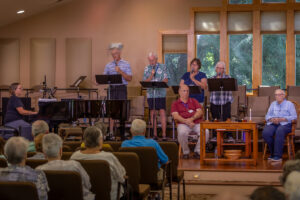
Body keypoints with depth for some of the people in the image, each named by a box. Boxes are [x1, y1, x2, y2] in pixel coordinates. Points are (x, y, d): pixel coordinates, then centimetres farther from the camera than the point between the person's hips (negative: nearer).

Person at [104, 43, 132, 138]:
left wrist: (120, 72, -13)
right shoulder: (108, 65, 12)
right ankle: (111, 131, 6)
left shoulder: (126, 64, 4)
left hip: (122, 88, -2)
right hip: (111, 88, 2)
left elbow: (129, 78, -2)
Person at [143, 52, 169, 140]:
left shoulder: (162, 67, 5)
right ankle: (155, 134, 10)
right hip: (150, 94, 3)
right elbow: (145, 82, 4)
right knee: (152, 114, 4)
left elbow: (166, 80, -2)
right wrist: (151, 75, -10)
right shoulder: (147, 69, 11)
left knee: (162, 113, -8)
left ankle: (164, 134, -6)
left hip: (160, 94, -3)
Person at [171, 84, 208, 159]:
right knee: (182, 133, -37)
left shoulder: (193, 101, 23)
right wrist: (186, 121, -17)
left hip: (197, 123, 2)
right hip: (183, 124, -2)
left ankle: (197, 151, -9)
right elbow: (175, 116, -2)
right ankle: (186, 152, -12)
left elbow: (200, 112, 8)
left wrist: (192, 118, -11)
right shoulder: (175, 103, 15)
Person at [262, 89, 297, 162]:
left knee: (279, 131, -40)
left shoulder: (289, 104, 11)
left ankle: (278, 156, -39)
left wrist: (282, 119, -14)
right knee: (265, 133, -31)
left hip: (285, 124, -4)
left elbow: (294, 117, -1)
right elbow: (267, 116, 17)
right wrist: (272, 119, -7)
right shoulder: (273, 104, 24)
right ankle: (272, 153, -14)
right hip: (272, 124, 4)